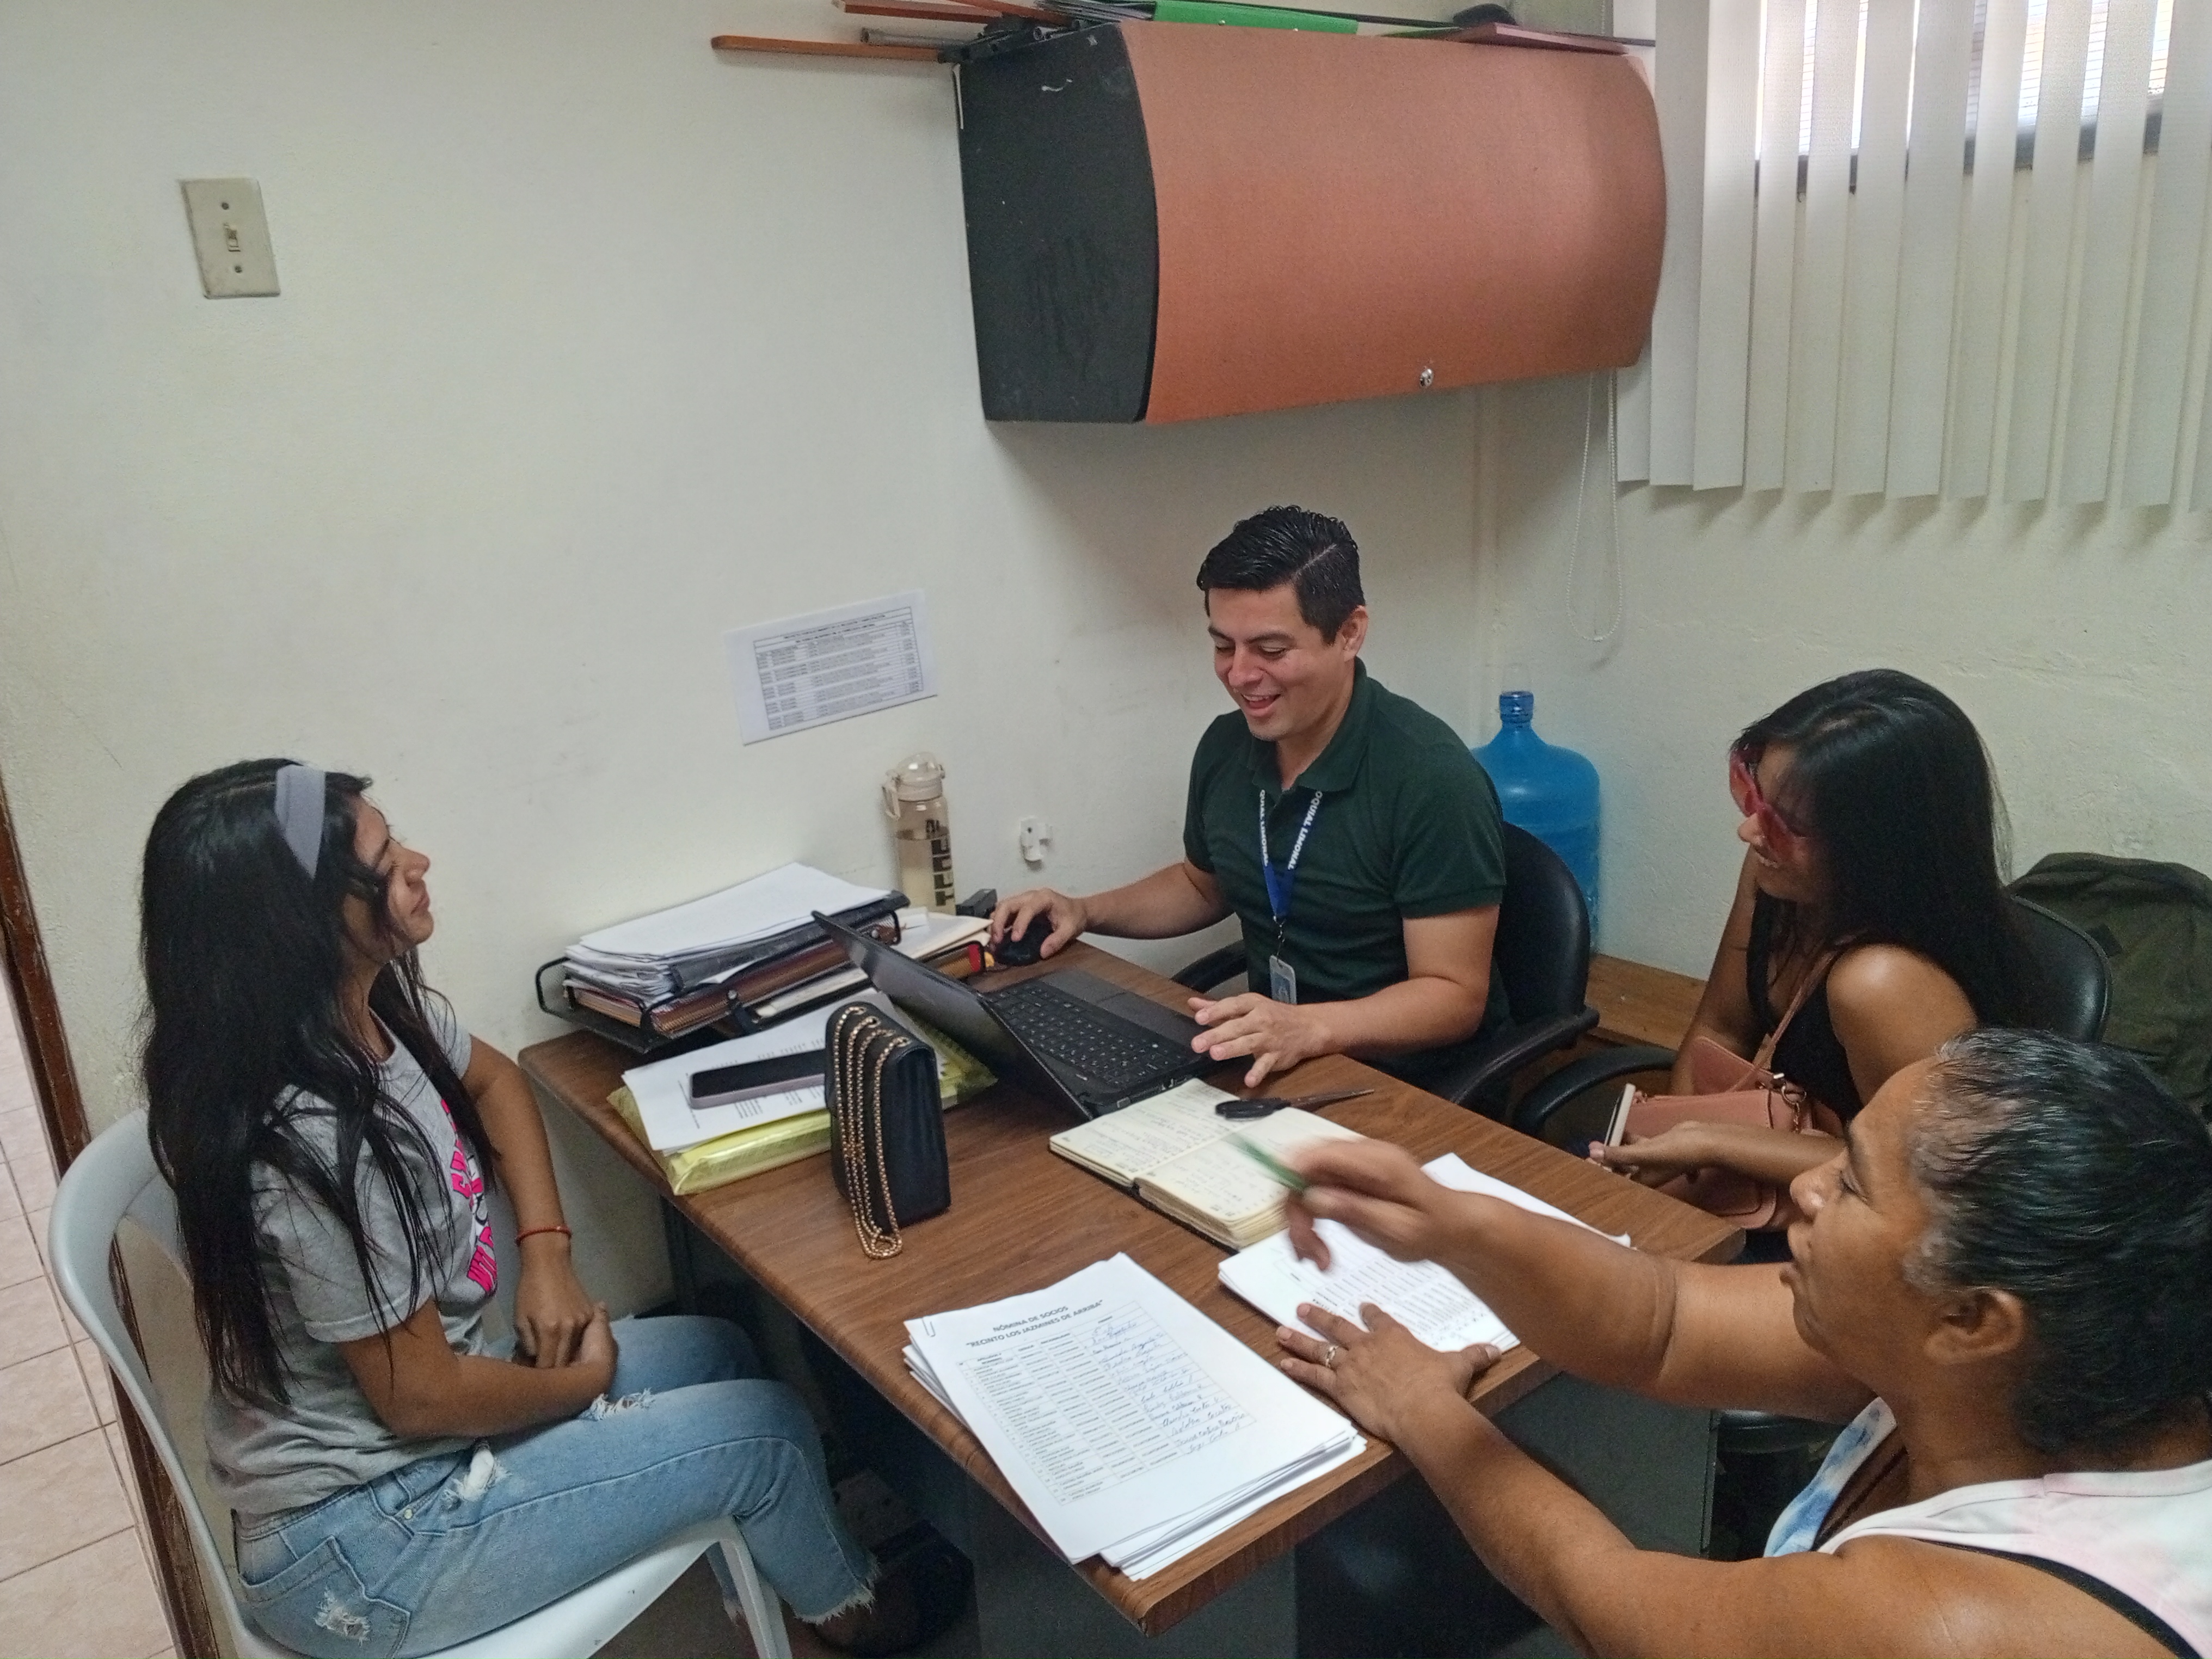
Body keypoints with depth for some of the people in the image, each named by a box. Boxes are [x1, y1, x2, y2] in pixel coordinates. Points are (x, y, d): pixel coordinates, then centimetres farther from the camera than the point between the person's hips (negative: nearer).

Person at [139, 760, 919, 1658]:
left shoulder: (378, 1006, -10)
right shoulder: (312, 1150, -35)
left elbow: (494, 1079, 11)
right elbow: (420, 1396, -24)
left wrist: (545, 1253, -3)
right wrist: (588, 1378, -5)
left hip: (407, 1393, 8)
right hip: (357, 1545, -8)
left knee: (715, 1349, 16)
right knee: (767, 1428, 0)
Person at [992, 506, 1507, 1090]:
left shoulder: (1432, 778, -21)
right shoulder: (1225, 746, 1)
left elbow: (1455, 996, -18)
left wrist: (1306, 1029, -34)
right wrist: (1085, 911, 5)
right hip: (1270, 1062, 7)